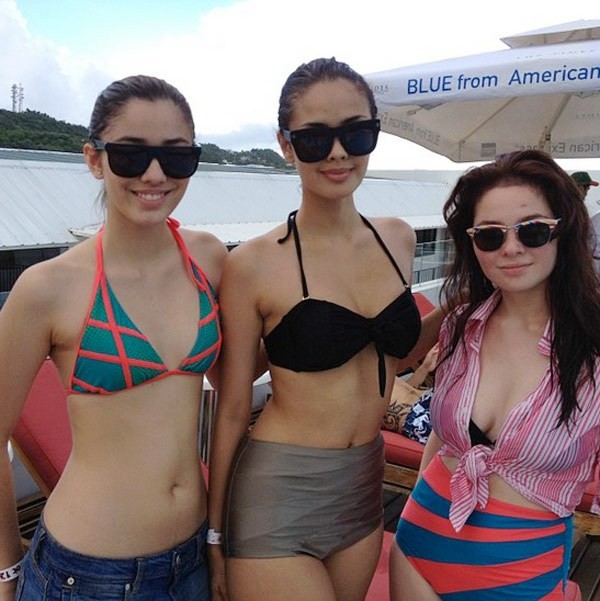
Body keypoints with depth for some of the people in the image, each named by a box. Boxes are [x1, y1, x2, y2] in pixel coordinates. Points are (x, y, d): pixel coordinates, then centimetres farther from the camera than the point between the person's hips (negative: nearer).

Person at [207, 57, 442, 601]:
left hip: (363, 489, 6)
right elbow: (232, 409, -8)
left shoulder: (398, 239, 1)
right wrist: (214, 533, -1)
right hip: (276, 495, -5)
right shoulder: (254, 264, -15)